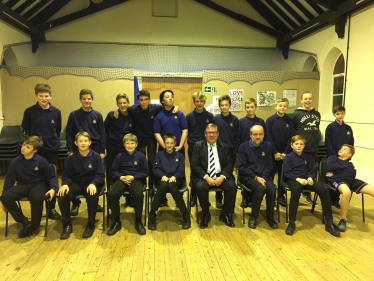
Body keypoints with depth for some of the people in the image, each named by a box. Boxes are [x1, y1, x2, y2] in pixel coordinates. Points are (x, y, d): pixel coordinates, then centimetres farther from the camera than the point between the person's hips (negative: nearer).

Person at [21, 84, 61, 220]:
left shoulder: (56, 112, 0)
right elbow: (25, 131, 3)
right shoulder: (29, 111, -3)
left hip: (52, 150, 1)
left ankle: (52, 208, 19)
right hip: (35, 150, -1)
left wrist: (55, 143, 2)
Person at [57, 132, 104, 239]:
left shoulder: (96, 156, -5)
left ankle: (90, 225, -10)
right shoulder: (72, 158, 4)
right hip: (76, 183, 3)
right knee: (62, 196, -26)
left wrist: (93, 184, -28)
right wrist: (65, 184, -19)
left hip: (92, 183, -3)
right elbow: (67, 175, 4)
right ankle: (67, 225, -4)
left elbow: (100, 175, -8)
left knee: (92, 196, -36)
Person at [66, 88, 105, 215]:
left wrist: (102, 151, 0)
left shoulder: (97, 115, 3)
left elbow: (102, 134, 4)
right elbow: (69, 134, 1)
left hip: (94, 149, 1)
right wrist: (70, 150, -5)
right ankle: (75, 203, 16)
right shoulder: (74, 115, 0)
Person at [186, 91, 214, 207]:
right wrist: (191, 141, -2)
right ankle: (193, 196, 19)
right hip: (193, 148, 0)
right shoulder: (189, 116, 1)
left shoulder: (210, 116, 0)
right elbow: (186, 132, 6)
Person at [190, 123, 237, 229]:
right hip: (203, 176, -2)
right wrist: (206, 177, -19)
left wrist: (222, 177, -15)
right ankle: (206, 214, -7)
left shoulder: (224, 146, 10)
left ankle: (225, 214, -2)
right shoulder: (198, 145, 3)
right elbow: (194, 165, -5)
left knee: (232, 186, -25)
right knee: (200, 187, -33)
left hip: (220, 176, 2)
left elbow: (229, 164, 4)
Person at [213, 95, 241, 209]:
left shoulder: (234, 119, 1)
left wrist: (235, 149, -5)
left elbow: (238, 137, 2)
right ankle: (218, 199, 17)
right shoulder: (215, 119, 0)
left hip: (231, 151, 0)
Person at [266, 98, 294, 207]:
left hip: (285, 153, 2)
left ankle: (281, 196, 23)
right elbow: (269, 138, -7)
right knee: (270, 175, 3)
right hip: (272, 153, -2)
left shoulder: (290, 121, 2)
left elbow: (291, 138, 0)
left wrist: (286, 152, -9)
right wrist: (275, 152, -12)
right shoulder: (270, 120, -4)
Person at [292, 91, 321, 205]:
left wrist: (317, 139, 7)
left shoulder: (317, 114, 11)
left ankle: (307, 193, 25)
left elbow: (317, 129, 19)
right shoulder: (296, 114, -5)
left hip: (313, 148, 5)